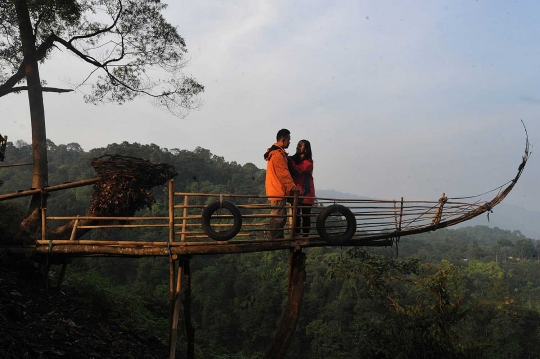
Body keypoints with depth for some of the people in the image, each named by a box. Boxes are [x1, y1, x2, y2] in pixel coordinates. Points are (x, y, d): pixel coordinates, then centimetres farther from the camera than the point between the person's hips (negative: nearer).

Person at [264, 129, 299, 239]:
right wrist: (292, 186, -17)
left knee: (281, 216, 15)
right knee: (278, 216, -7)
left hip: (277, 191, 11)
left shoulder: (274, 152, 19)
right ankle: (275, 238, -3)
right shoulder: (278, 154, -16)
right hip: (278, 192, -11)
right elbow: (284, 173, -19)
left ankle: (279, 237, 20)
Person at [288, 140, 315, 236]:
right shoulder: (294, 159, 9)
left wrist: (288, 159, -28)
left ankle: (305, 236, 8)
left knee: (305, 216, 3)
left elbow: (297, 170, -23)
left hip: (306, 194, -4)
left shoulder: (308, 162, -6)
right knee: (295, 216, 3)